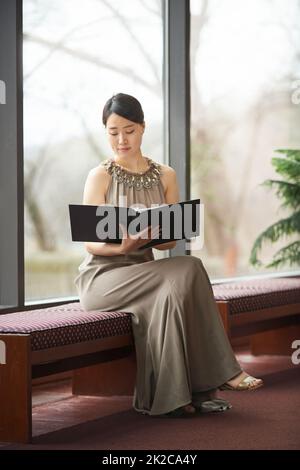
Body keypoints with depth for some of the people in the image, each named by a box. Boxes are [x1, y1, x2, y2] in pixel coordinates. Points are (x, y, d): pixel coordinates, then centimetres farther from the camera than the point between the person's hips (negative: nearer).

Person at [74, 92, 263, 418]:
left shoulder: (165, 176, 10)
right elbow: (90, 243, -8)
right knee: (187, 270, -29)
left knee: (173, 290, -32)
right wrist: (122, 247, -29)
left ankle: (172, 396, -28)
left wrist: (155, 236, -19)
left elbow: (172, 239, 5)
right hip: (102, 275, -4)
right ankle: (218, 374, -24)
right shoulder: (100, 177, -2)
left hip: (143, 273, 4)